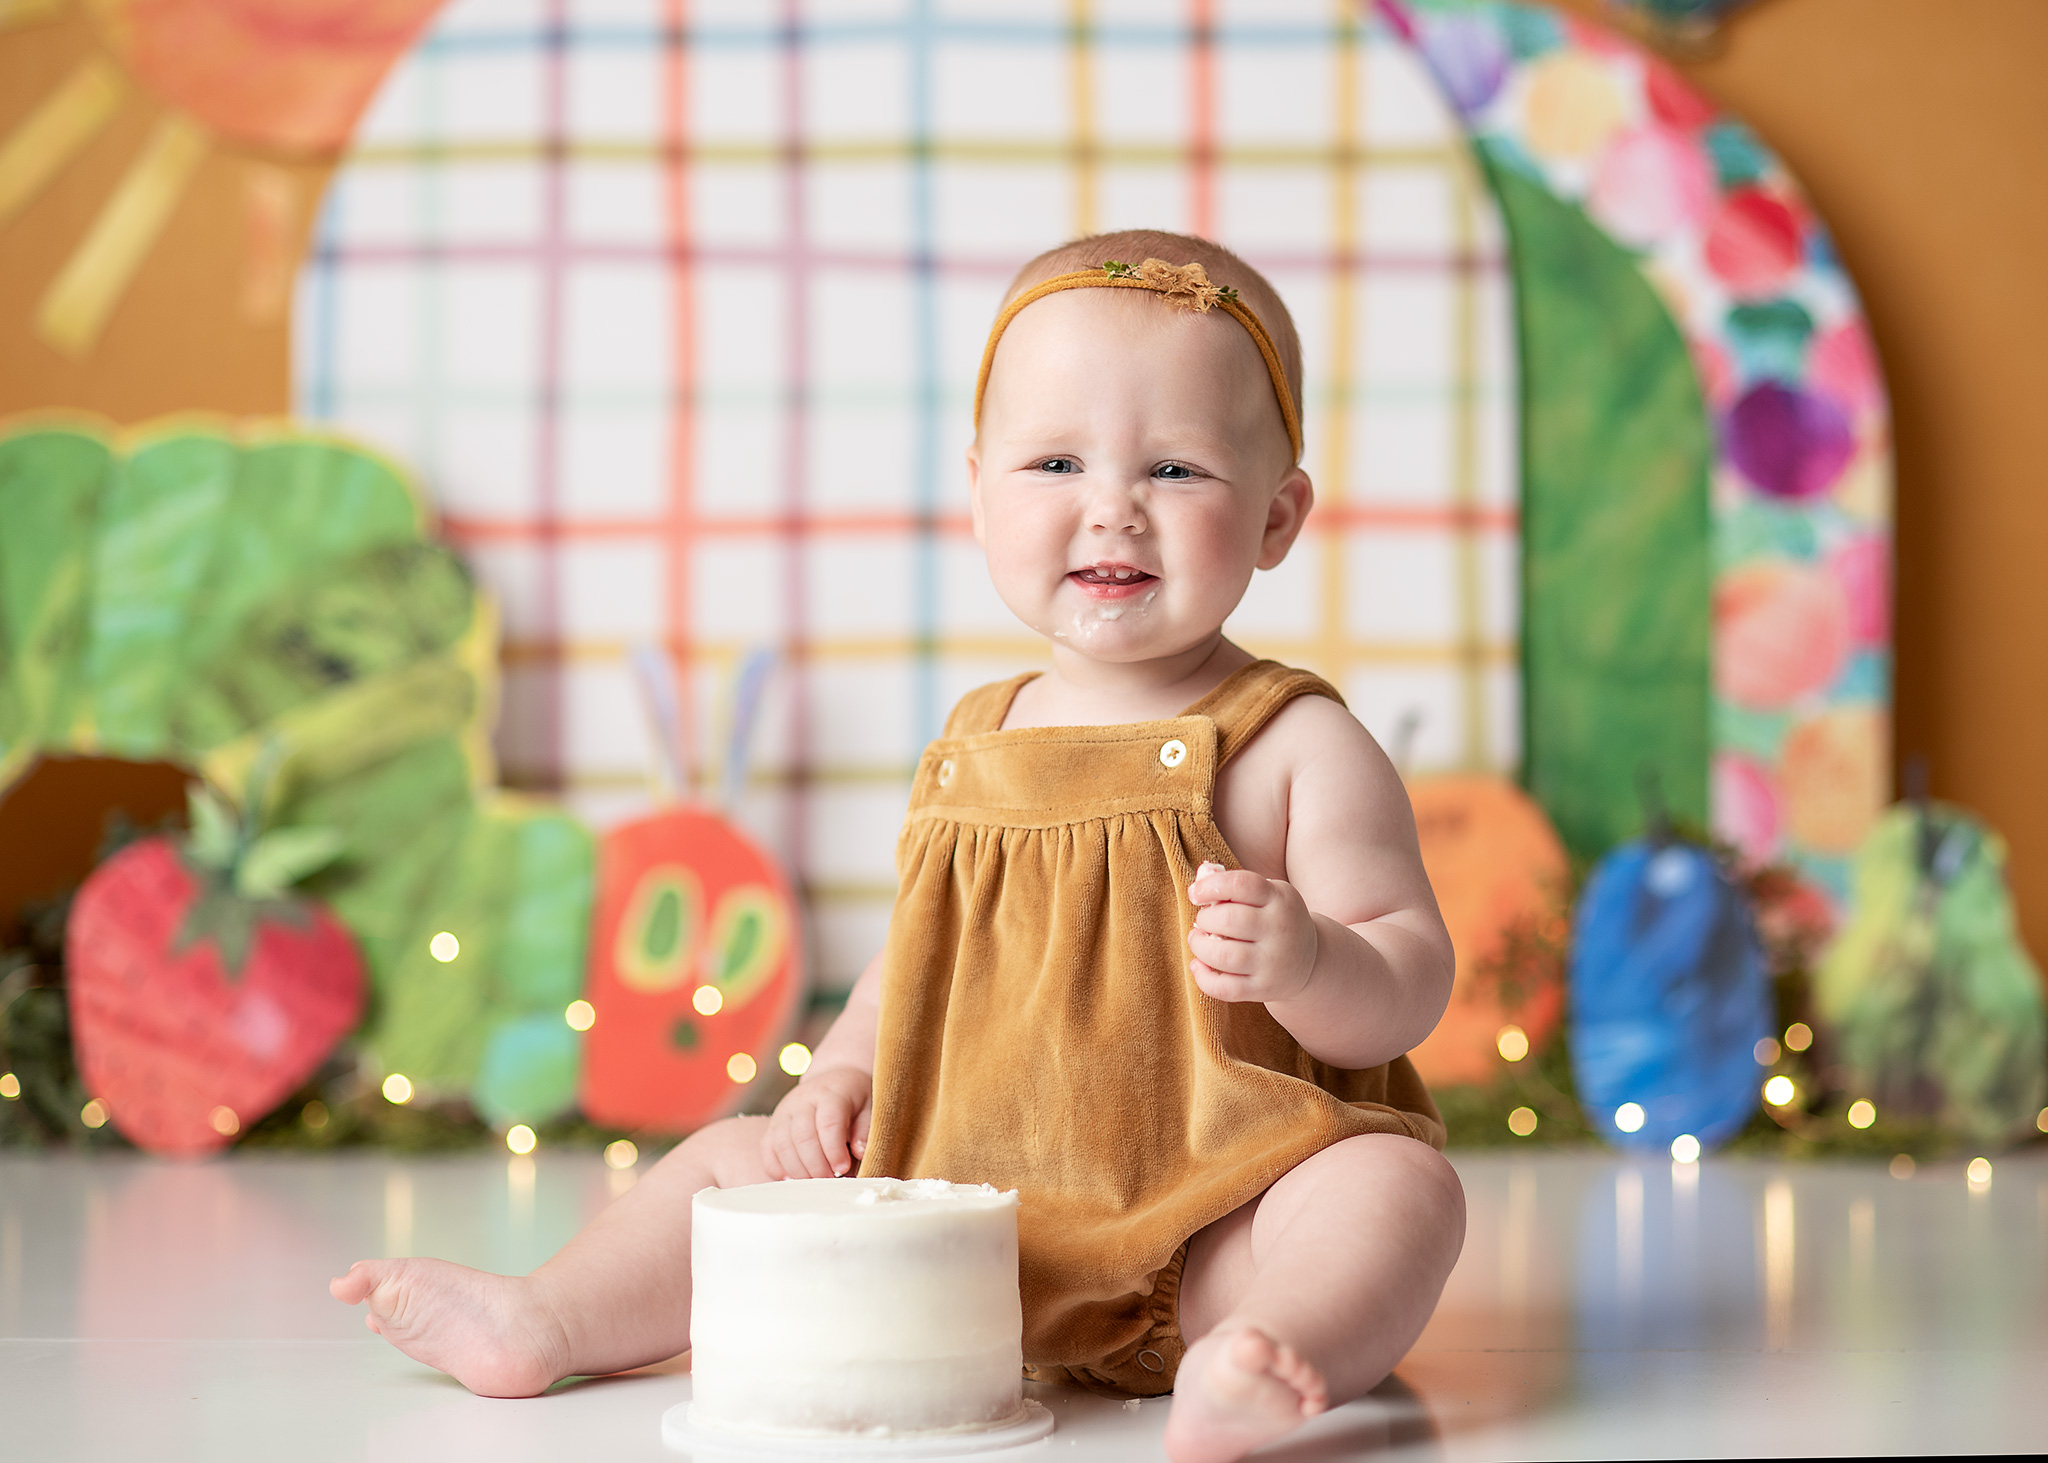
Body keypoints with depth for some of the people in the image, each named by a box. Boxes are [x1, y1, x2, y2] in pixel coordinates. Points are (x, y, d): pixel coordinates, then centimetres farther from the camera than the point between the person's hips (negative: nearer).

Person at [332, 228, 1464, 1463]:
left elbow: (1409, 993, -6)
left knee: (1396, 1189, -33)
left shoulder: (1296, 747, -5)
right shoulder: (970, 757, 11)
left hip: (1211, 1229, -5)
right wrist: (842, 1075, 5)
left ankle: (1273, 1359, -59)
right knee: (741, 1161, 5)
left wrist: (1305, 964, -28)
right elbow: (916, 961, 24)